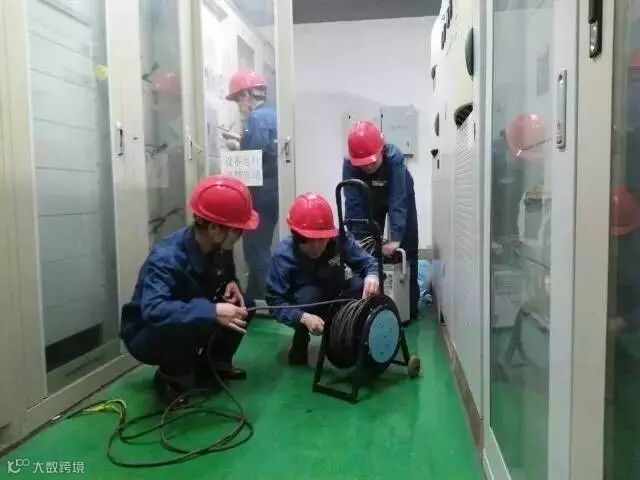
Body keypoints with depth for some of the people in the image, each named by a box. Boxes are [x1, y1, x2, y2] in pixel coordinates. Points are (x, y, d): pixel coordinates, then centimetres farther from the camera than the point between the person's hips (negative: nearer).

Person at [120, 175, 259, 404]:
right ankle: (171, 377, -8)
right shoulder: (166, 258, -34)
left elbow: (226, 273, 11)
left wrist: (230, 283, -13)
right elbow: (153, 310, -47)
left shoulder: (218, 247, -11)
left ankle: (213, 363, 13)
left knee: (244, 306, -6)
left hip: (190, 323, 7)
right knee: (189, 325, -38)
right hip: (147, 335, -7)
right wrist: (212, 312, -51)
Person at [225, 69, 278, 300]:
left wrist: (236, 147, -3)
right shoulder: (272, 115, 14)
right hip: (272, 190, 9)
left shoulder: (255, 118, -13)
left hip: (261, 192, -9)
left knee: (255, 249, -2)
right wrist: (242, 143, 15)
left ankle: (259, 299, 4)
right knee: (261, 247, 17)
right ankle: (259, 296, 26)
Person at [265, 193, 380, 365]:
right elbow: (275, 301, -30)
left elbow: (367, 262, -15)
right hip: (305, 308, -2)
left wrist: (372, 276, -39)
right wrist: (304, 317, -46)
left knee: (362, 285, -27)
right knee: (309, 294, -36)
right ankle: (300, 342, -6)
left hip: (335, 303, 2)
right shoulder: (282, 255, -29)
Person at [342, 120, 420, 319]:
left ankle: (410, 307, 7)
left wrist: (395, 239, -47)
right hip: (369, 200, 2)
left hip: (400, 196, -2)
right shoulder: (349, 164, -34)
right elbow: (353, 203, -31)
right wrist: (356, 238, -36)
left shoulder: (394, 157, -41)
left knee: (406, 249, -3)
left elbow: (398, 201, -42)